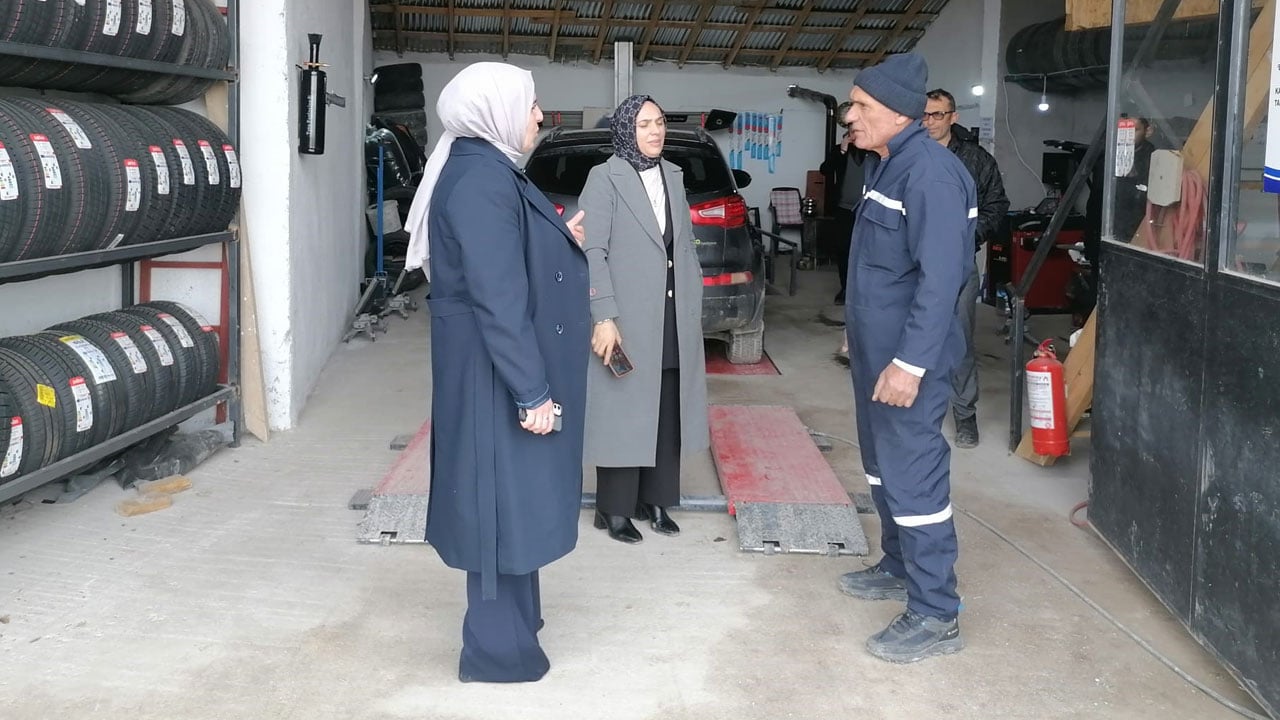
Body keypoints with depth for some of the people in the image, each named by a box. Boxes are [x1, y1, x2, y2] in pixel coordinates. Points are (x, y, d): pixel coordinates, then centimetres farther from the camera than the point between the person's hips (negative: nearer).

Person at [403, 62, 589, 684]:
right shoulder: (481, 182, -22)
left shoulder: (487, 172, 11)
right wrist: (532, 392, -24)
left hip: (503, 372, 10)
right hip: (497, 377, -10)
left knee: (512, 497, 19)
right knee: (503, 498, 0)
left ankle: (511, 617, 34)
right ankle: (496, 649, 12)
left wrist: (558, 244, 16)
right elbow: (498, 299, -25)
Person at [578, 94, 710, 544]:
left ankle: (655, 501, 23)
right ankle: (615, 510, 12)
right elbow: (592, 252, -13)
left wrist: (693, 306, 10)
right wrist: (604, 318, -19)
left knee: (667, 416, 11)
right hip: (628, 321, -6)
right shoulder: (605, 178, -7)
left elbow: (686, 246, 15)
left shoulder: (673, 176, 12)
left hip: (674, 321, 6)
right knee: (624, 414, 1)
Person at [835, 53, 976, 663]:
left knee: (913, 477, -5)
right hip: (876, 350, 10)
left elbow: (940, 279, -26)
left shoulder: (930, 173, -21)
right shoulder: (883, 164, 11)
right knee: (883, 466, 21)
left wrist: (910, 362, -28)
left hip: (906, 359, -10)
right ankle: (899, 567, 38)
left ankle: (935, 616, 4)